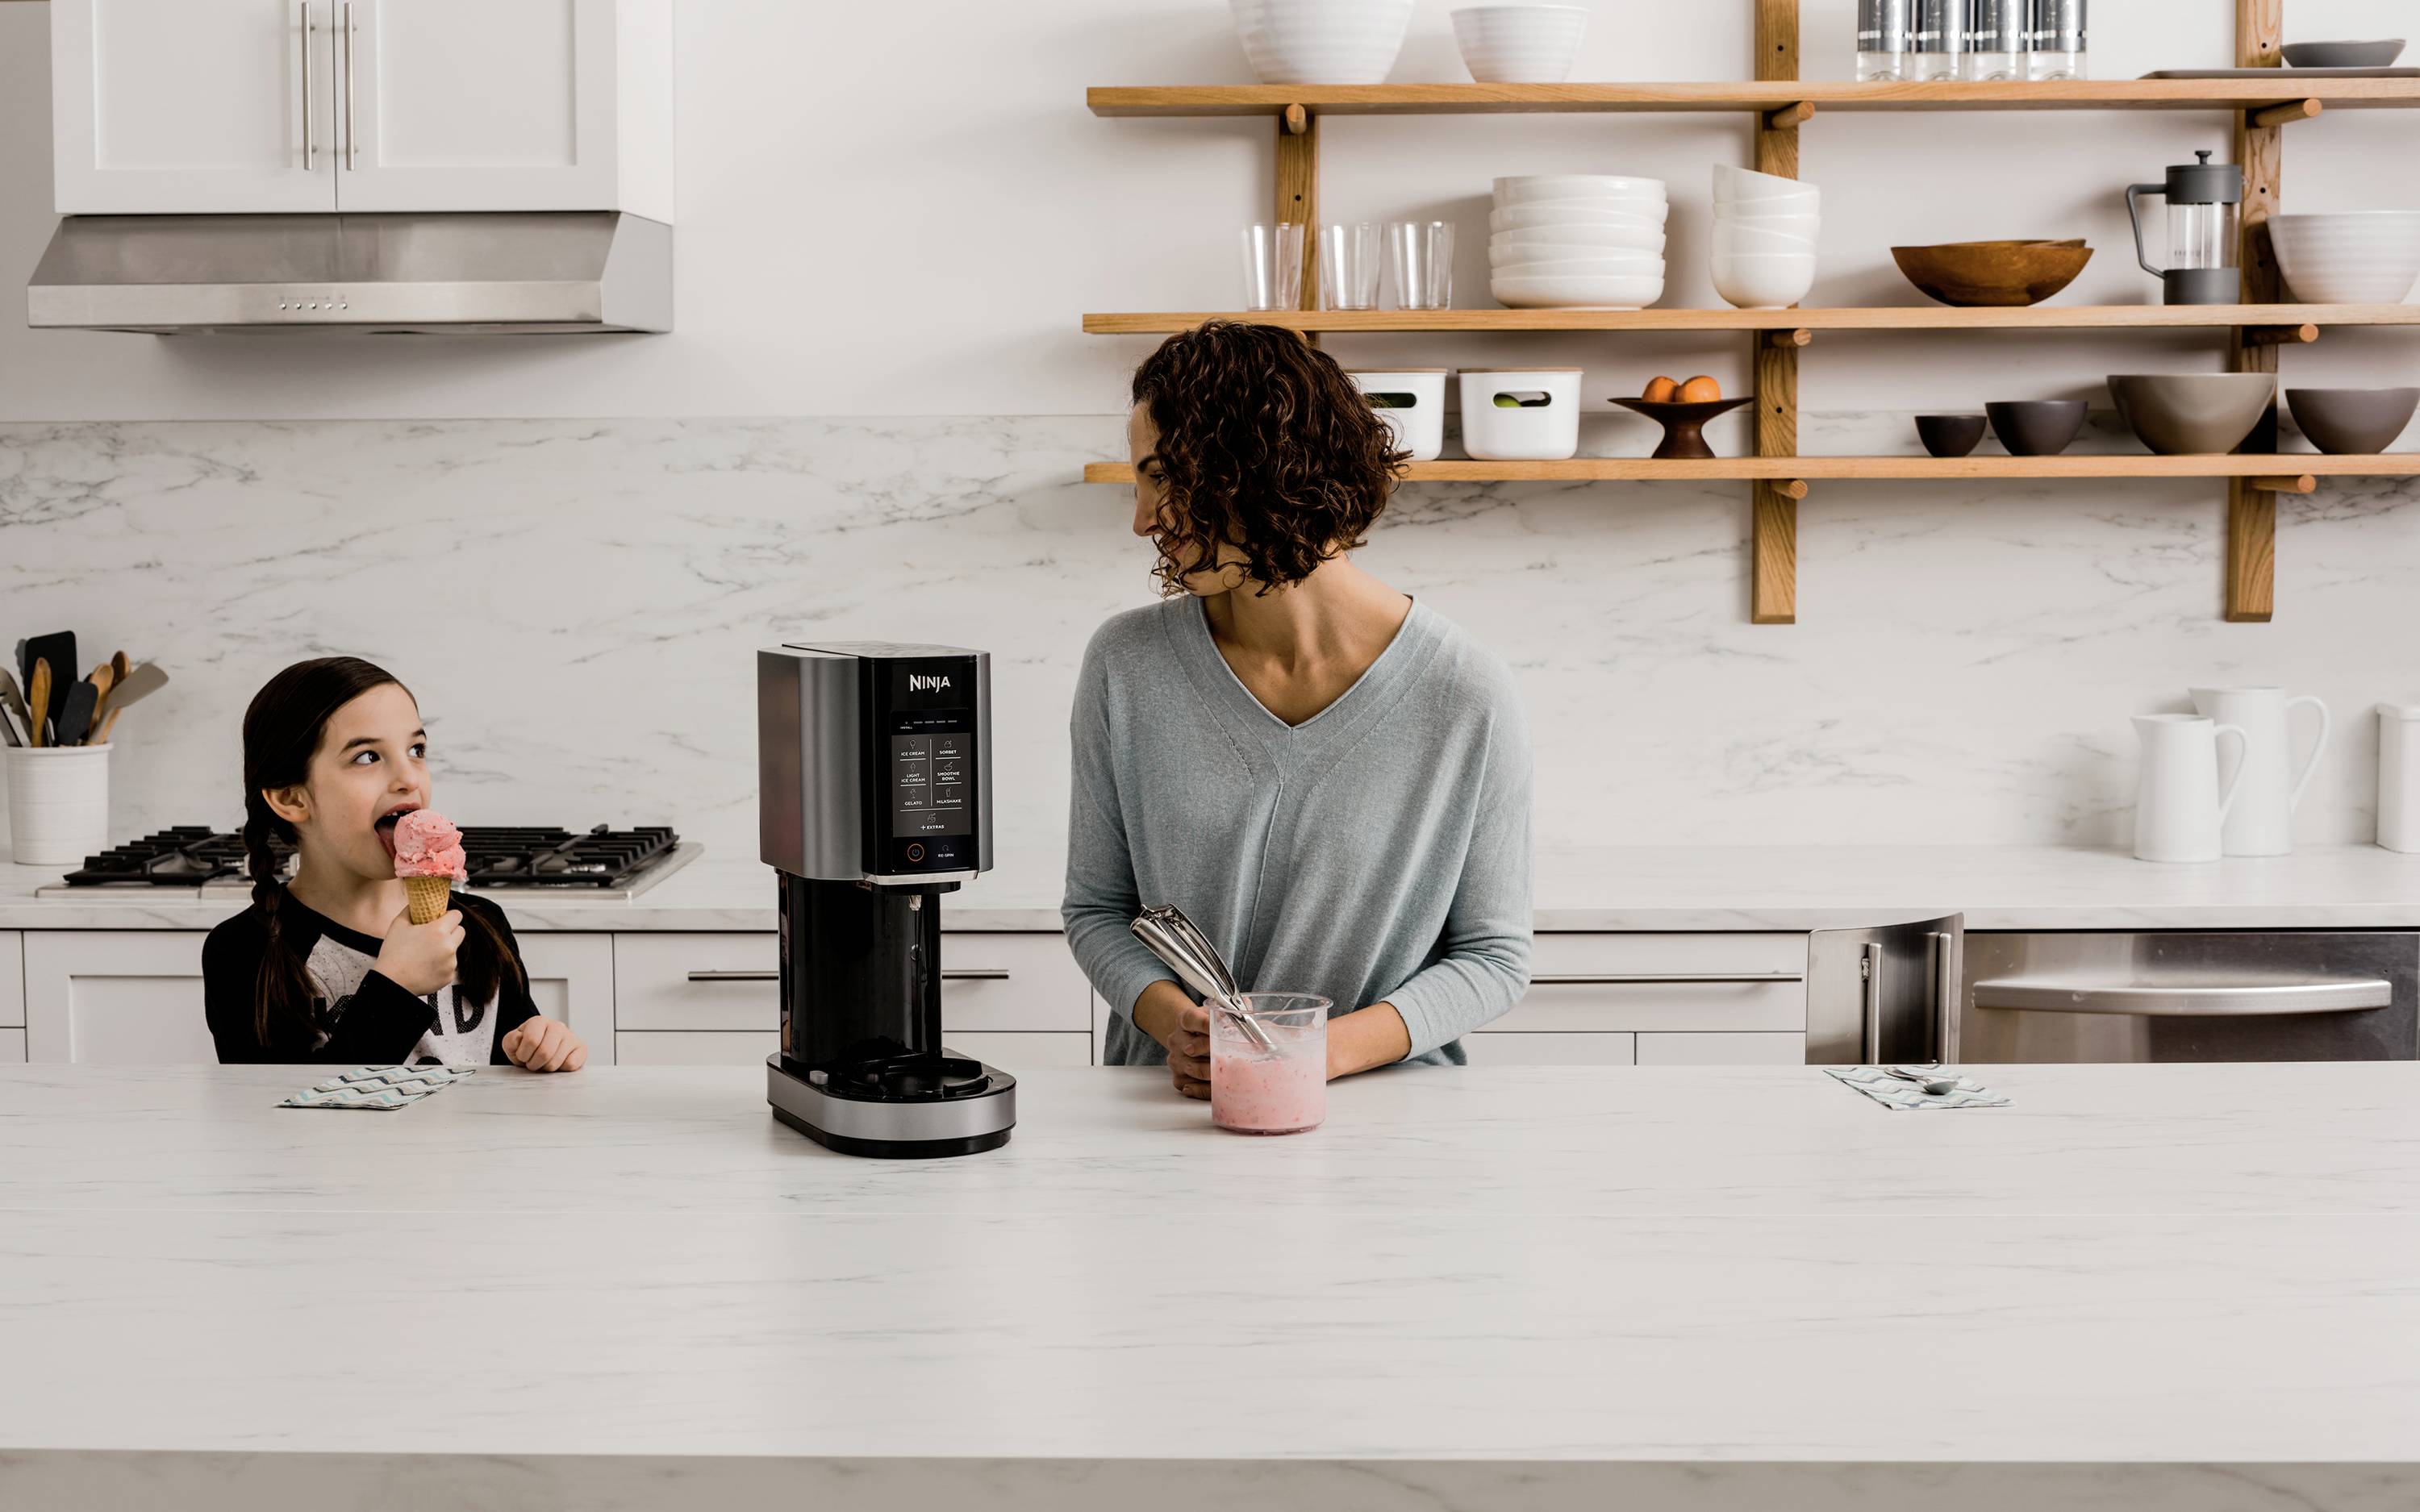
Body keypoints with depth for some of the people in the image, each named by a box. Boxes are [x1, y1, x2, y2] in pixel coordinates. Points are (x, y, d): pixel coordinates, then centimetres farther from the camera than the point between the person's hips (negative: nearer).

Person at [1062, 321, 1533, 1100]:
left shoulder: (1468, 697, -6)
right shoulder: (1126, 664, 1)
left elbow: (1493, 954, 1)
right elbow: (1097, 907, 9)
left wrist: (1325, 1049, -13)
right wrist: (1176, 1022, -10)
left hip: (1382, 1105, -2)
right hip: (1171, 1102, 2)